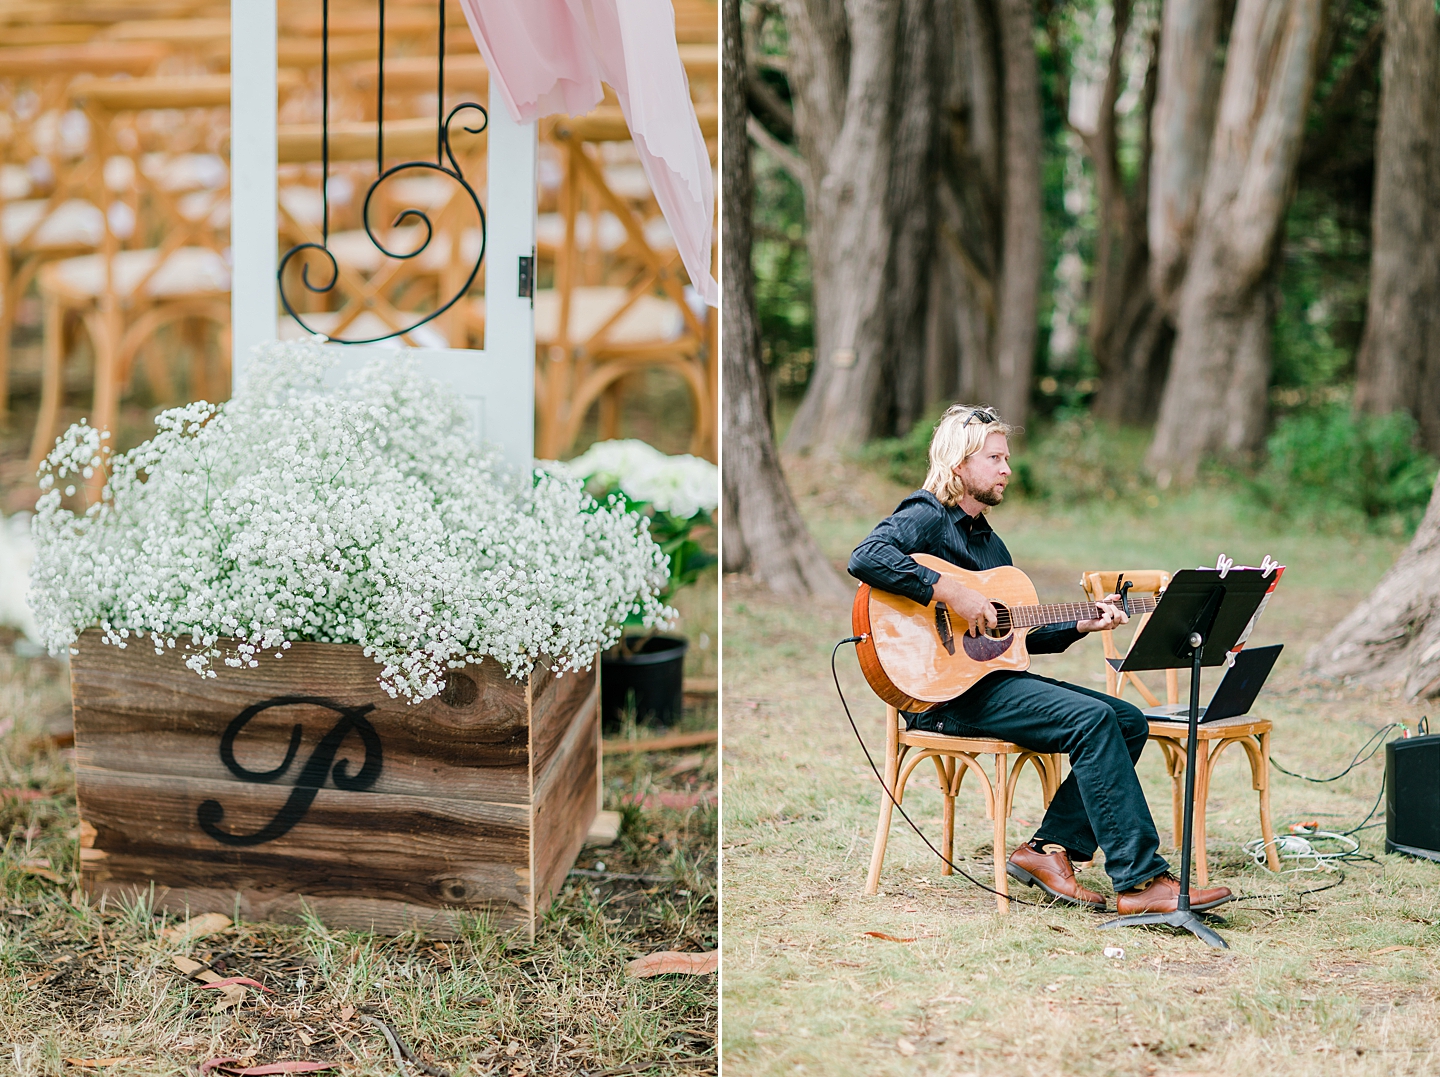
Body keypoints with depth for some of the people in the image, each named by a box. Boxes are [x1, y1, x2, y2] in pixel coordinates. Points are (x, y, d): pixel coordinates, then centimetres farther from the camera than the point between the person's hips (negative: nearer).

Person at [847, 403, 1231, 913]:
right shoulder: (927, 517, -5)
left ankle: (1049, 848, -4)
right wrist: (948, 591, -27)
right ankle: (1140, 882, -23)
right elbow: (865, 558, -26)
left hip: (995, 677, 10)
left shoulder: (989, 541, 23)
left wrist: (1080, 625, 11)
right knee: (1091, 719, -23)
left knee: (1129, 720, -1)